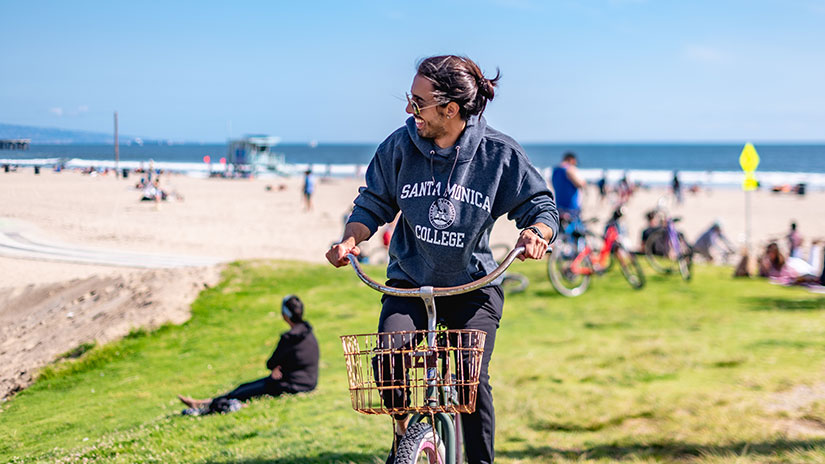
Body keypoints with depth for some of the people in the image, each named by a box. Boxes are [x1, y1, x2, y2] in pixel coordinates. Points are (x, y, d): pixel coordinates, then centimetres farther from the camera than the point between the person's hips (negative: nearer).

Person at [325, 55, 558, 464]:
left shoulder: (499, 153, -10)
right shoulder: (401, 146, -6)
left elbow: (541, 207, -3)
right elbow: (373, 204, 4)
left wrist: (536, 233, -26)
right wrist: (351, 239, -14)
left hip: (473, 284, -1)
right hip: (409, 280, 1)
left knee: (473, 380, -16)